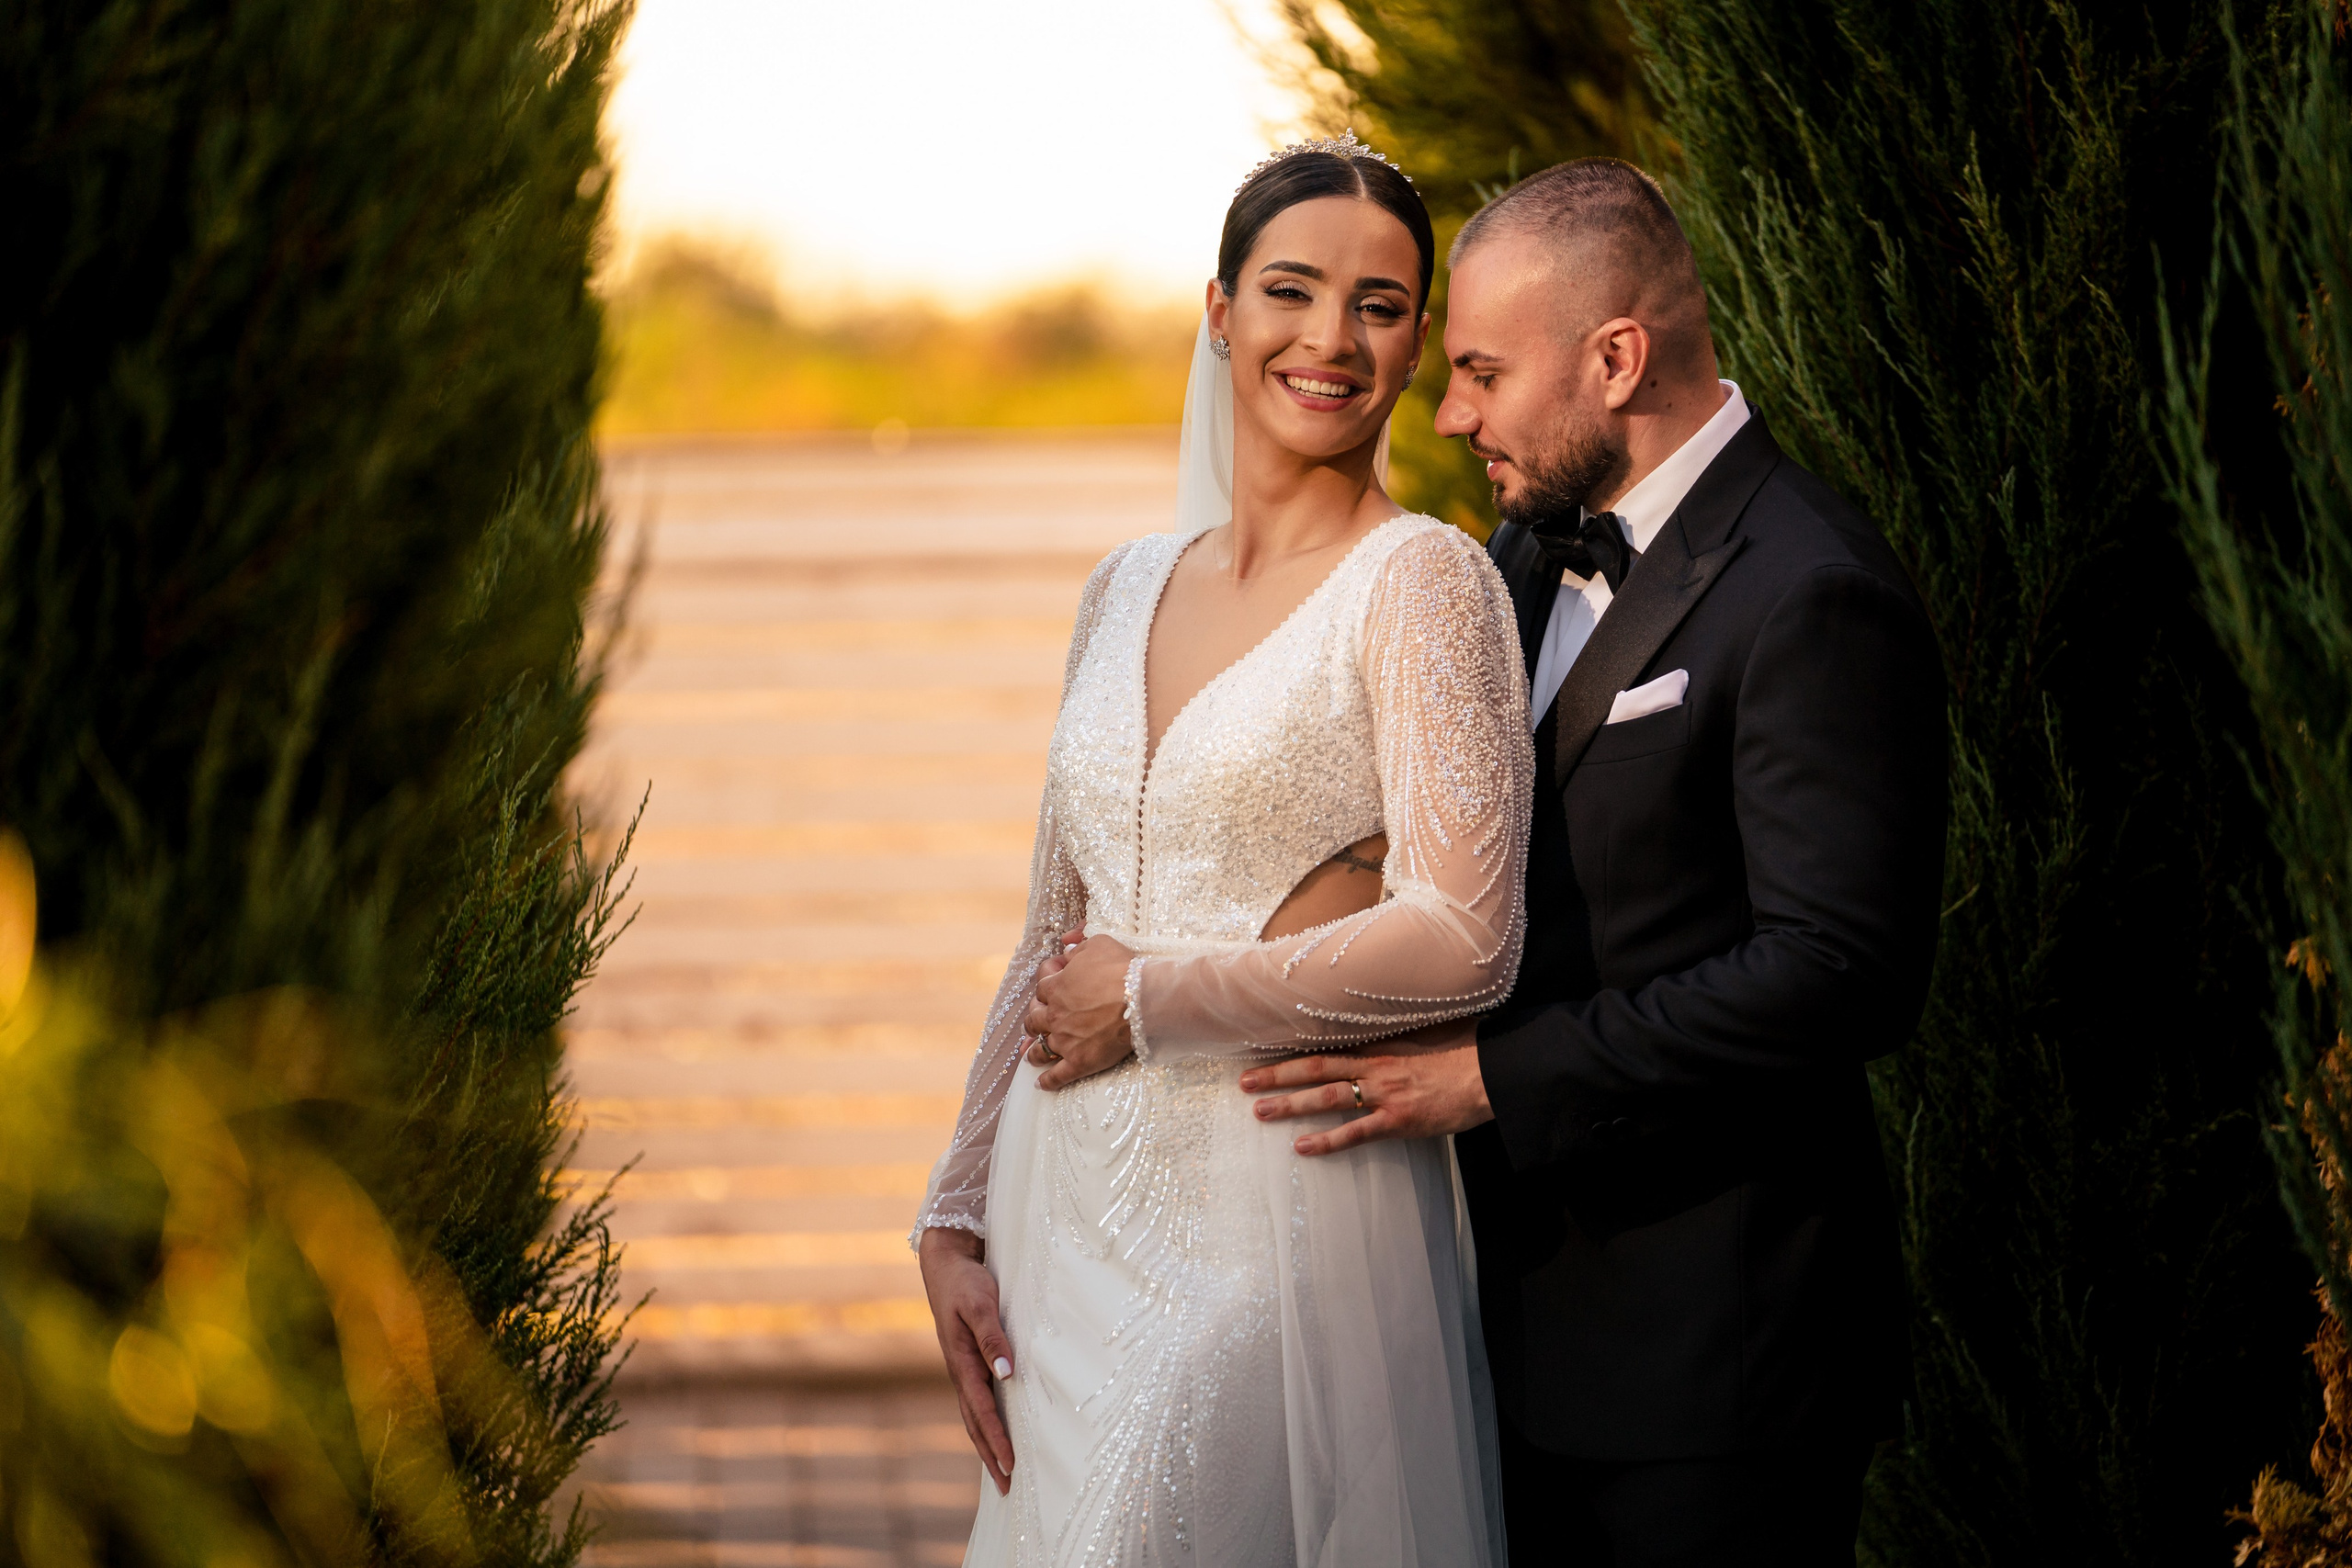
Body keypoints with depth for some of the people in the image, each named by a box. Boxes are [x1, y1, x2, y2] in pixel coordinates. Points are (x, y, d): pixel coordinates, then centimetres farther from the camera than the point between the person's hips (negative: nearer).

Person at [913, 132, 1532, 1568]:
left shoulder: (1423, 580, -7)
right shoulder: (1129, 589, 12)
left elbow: (1463, 943, -16)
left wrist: (1152, 999, -9)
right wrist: (959, 1219, 11)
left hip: (1276, 1219, -6)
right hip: (1075, 1213, 6)